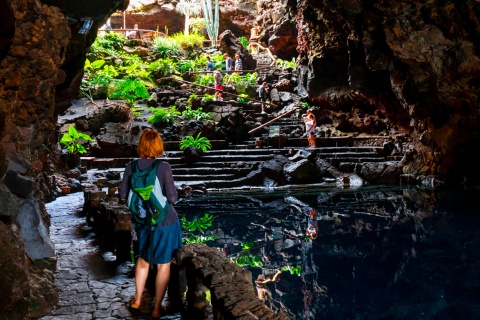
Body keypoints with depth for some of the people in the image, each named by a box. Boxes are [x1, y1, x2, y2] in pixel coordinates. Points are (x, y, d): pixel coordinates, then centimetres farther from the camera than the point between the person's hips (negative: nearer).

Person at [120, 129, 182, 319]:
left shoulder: (131, 167, -7)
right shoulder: (164, 167, -18)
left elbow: (123, 197, -3)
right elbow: (172, 198, -17)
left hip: (142, 221, 4)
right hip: (164, 221, -4)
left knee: (143, 258, 27)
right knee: (163, 264, 12)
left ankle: (137, 299, 40)